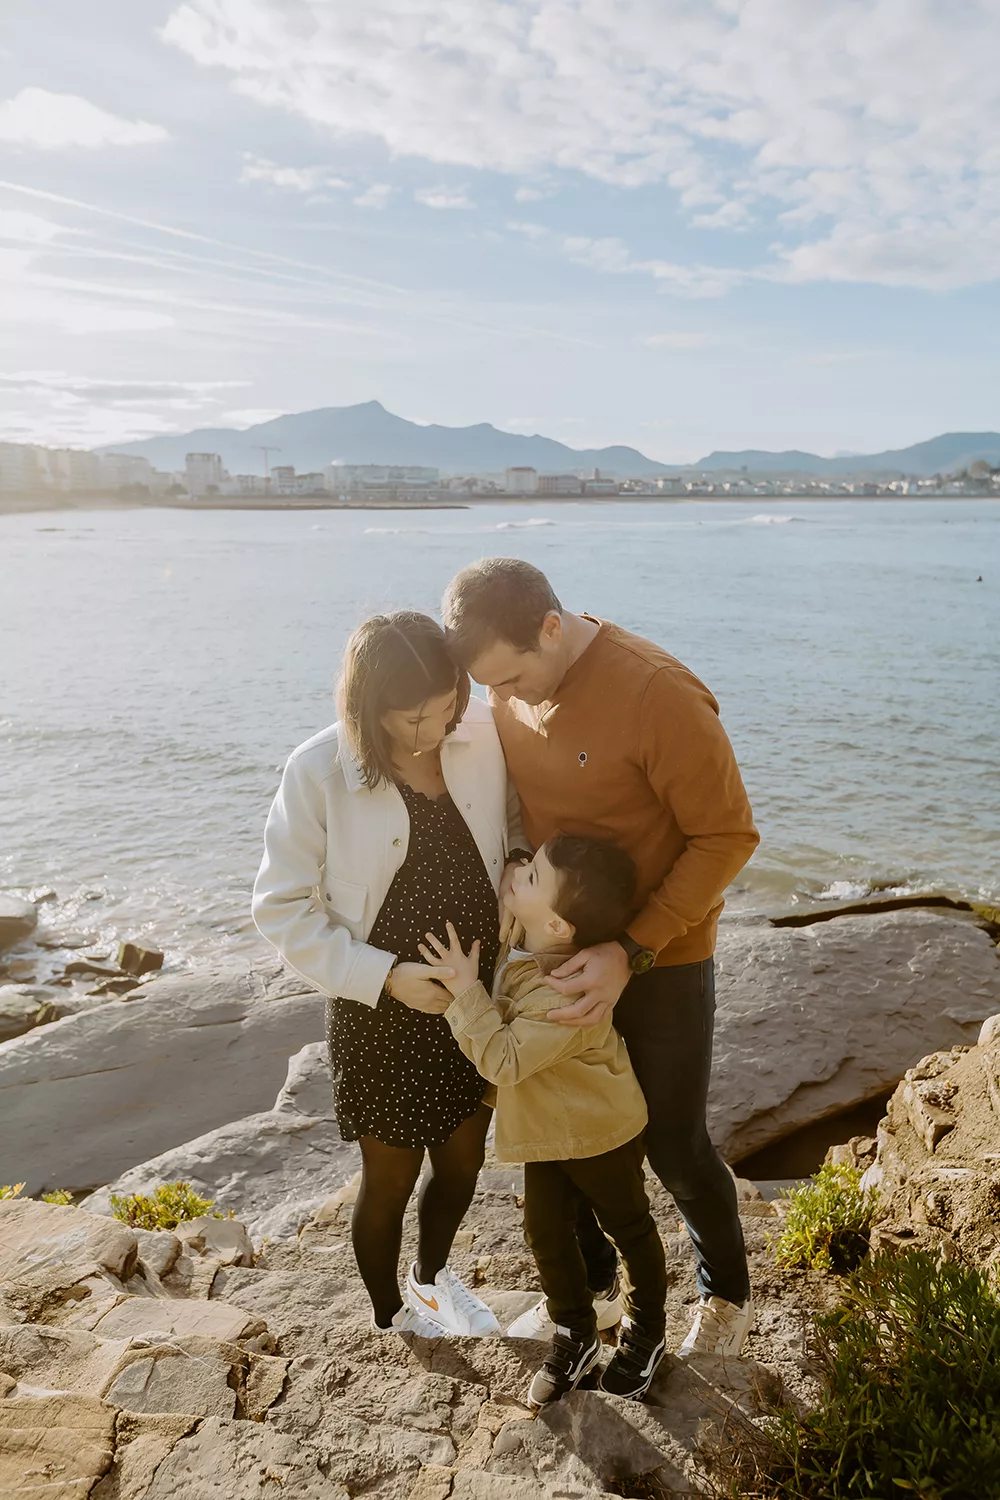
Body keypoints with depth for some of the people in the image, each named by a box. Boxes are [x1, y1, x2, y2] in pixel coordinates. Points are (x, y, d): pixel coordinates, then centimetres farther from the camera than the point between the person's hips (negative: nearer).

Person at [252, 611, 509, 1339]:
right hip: (380, 1013, -3)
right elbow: (283, 907, -13)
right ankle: (391, 1316, 47)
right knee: (391, 1178, 16)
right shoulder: (319, 772, -20)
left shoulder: (482, 734, -13)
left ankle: (433, 1274, 55)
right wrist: (386, 975, -20)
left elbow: (516, 834, 3)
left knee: (463, 1163, 22)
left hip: (477, 998, 4)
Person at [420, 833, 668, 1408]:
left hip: (601, 1133, -7)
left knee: (629, 1228, 18)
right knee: (547, 1234, 15)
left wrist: (466, 990, -34)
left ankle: (645, 1336, 41)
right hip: (548, 1128, 7)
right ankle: (575, 1339, 37)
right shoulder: (521, 942, -13)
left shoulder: (569, 996, -39)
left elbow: (504, 1058, -36)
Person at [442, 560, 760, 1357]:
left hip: (662, 959, -5)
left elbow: (728, 836, -22)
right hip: (561, 950, 6)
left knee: (674, 1145, 10)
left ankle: (727, 1295, 41)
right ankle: (585, 1272, 46)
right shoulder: (510, 681, -6)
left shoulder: (658, 694, -28)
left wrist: (631, 953, -26)